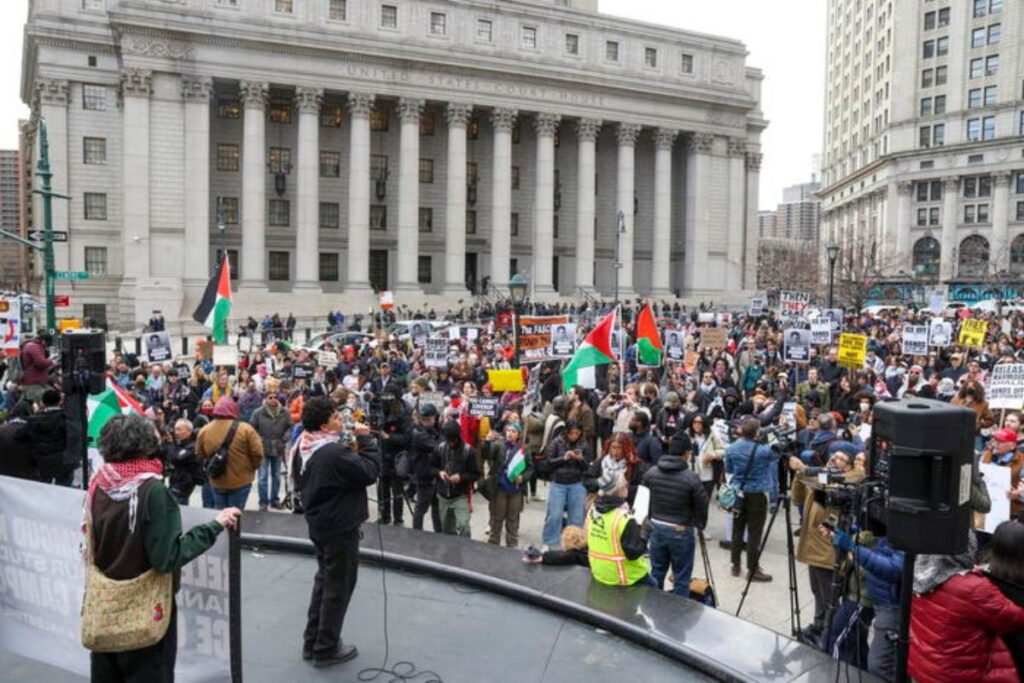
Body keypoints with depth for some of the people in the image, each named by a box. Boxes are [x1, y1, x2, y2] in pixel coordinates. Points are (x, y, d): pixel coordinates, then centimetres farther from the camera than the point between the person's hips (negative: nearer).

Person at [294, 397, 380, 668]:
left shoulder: (307, 448, 2)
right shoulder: (334, 452, -28)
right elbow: (371, 471, -26)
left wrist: (351, 451, 0)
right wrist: (366, 439, -16)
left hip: (319, 522, 10)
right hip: (340, 526, -10)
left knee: (324, 580, 23)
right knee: (338, 587, 6)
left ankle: (312, 642, 32)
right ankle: (326, 649, 18)